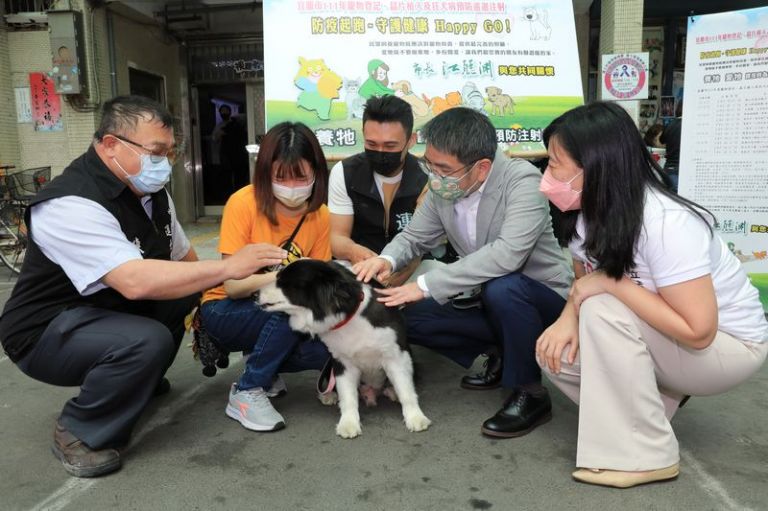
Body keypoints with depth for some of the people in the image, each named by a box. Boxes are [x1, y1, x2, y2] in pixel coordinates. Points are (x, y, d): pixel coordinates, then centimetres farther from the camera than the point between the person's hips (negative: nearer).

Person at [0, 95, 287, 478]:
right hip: (47, 331, -9)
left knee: (188, 289, -1)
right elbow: (135, 282, -41)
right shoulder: (71, 204, -29)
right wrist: (228, 266, -38)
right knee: (147, 341, -33)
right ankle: (78, 431, -6)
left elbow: (182, 258, 7)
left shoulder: (151, 192, -1)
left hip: (113, 308, 9)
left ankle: (142, 382, 17)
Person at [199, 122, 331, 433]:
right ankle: (246, 392, -15)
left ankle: (264, 366, 6)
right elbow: (233, 285, -22)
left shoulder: (319, 215, -6)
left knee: (327, 347, -24)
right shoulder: (244, 203, -19)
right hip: (225, 312, -4)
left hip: (286, 317, 4)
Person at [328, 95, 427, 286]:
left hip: (413, 268, 0)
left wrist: (406, 268, -38)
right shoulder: (344, 172, -3)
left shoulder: (428, 178, -9)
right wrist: (352, 251, -33)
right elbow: (337, 236, -6)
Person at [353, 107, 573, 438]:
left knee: (501, 289, -38)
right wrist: (387, 259, -21)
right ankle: (498, 357, 11)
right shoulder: (442, 188, -7)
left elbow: (507, 254, -38)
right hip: (491, 301, 6)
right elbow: (414, 237, 4)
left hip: (544, 297, -6)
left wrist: (426, 285, -37)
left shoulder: (523, 181, -25)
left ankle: (530, 394, -12)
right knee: (407, 316, -7)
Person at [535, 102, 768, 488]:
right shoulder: (590, 212, -10)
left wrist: (610, 284, -30)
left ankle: (646, 455, -16)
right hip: (658, 336, 7)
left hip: (729, 344, -6)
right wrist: (569, 317, -19)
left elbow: (698, 331, -33)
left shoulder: (666, 224, -32)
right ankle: (660, 393, 8)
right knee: (556, 354, -14)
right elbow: (585, 283, 3)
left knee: (603, 311, -31)